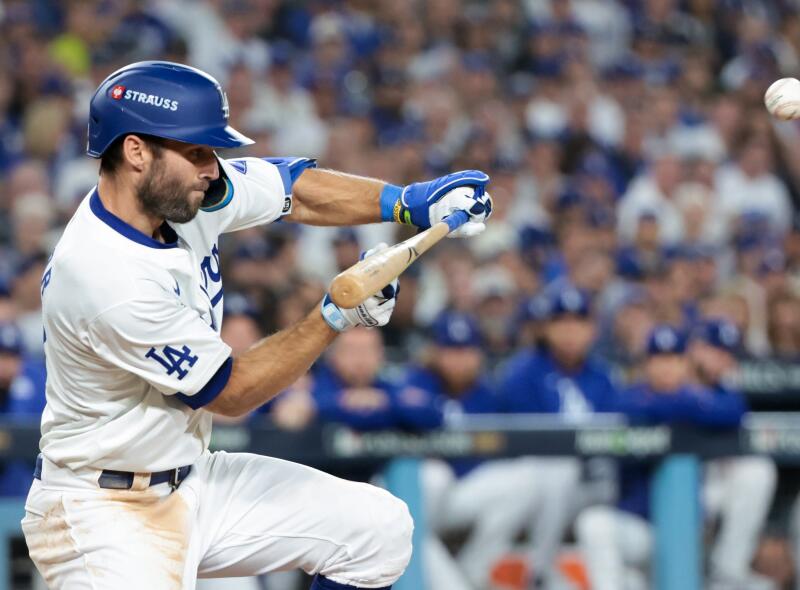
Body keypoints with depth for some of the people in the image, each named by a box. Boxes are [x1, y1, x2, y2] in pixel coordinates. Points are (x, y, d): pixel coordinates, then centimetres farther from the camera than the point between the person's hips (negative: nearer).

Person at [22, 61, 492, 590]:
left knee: (379, 527, 5)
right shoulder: (108, 276, -29)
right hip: (102, 511, -9)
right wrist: (336, 319, -16)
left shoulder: (180, 188, -5)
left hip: (193, 482, 9)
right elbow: (230, 393, -18)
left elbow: (298, 193, 7)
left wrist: (408, 202, -9)